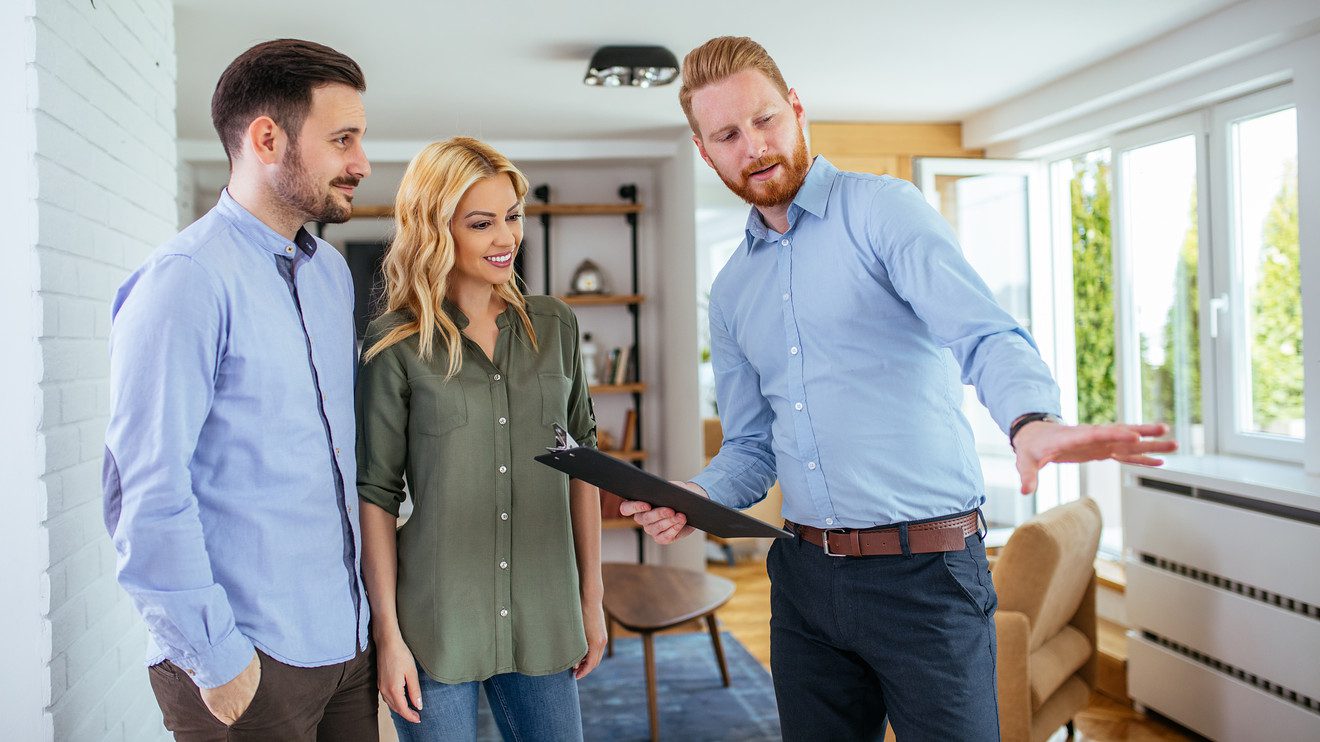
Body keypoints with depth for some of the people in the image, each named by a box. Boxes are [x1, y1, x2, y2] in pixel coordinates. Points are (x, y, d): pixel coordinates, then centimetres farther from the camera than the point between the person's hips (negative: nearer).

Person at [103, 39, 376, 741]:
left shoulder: (333, 272, 10)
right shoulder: (186, 280, -14)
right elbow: (144, 494, -18)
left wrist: (376, 615, 12)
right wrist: (217, 660, -14)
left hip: (349, 642, 7)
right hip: (249, 661, -7)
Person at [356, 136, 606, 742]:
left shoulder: (554, 327, 4)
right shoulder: (395, 345, -5)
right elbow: (376, 494, -4)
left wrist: (592, 598, 7)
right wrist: (388, 633, -7)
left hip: (542, 620, 3)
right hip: (435, 625, -3)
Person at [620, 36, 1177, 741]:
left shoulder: (883, 210, -5)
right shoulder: (731, 291, 13)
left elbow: (984, 336, -19)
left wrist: (1033, 421, -40)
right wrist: (699, 496, -4)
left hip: (924, 573, -5)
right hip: (804, 573, 5)